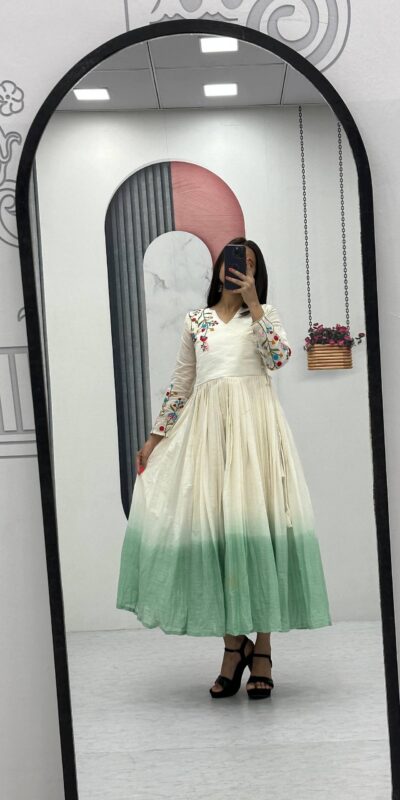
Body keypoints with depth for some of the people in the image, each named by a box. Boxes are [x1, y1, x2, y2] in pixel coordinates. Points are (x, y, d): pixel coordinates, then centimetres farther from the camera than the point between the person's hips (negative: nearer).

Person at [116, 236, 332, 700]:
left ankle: (262, 652, 0)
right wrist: (155, 436, 11)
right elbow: (180, 384, 16)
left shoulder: (265, 314, 12)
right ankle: (234, 644, 7)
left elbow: (279, 357, -8)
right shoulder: (196, 321, 17)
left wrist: (252, 304, -5)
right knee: (215, 527, -4)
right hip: (207, 426, 2)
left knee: (257, 524, -6)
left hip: (255, 424, -2)